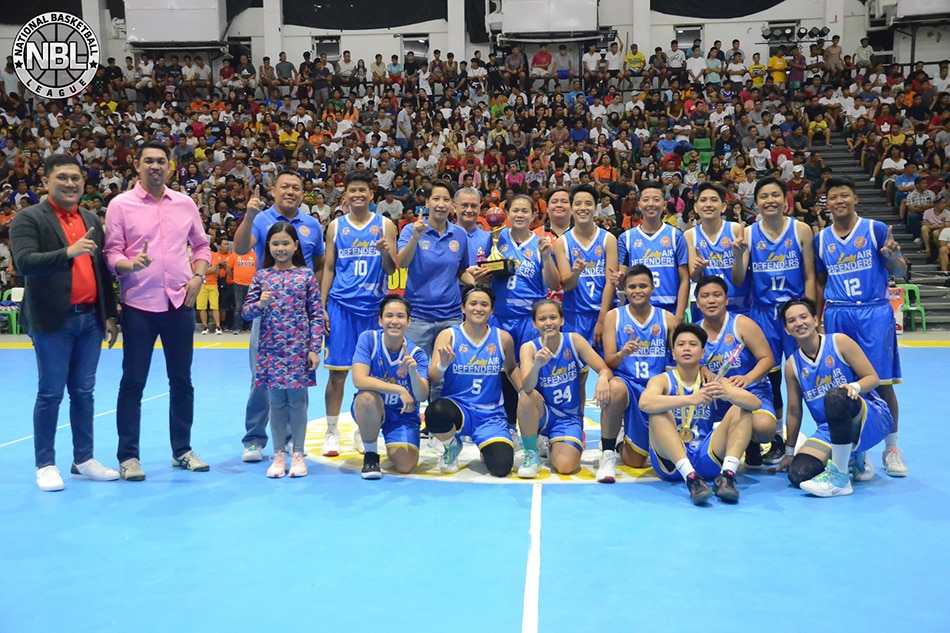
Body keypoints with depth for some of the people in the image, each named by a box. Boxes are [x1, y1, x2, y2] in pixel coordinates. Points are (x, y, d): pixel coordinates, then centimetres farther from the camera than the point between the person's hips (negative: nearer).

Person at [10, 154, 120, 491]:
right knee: (50, 394, 1)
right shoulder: (28, 219, -3)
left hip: (90, 319, 5)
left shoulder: (92, 220, 14)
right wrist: (68, 252, -30)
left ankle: (84, 460, 19)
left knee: (84, 392, 10)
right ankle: (45, 465, 12)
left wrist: (110, 315, 12)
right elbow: (24, 262, -17)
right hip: (53, 321, -5)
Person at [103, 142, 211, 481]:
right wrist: (130, 263, -26)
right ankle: (128, 456, 12)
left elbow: (201, 245, 15)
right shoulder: (120, 204, -2)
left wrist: (198, 277, 0)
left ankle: (182, 450, 22)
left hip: (180, 303, 4)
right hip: (139, 304, -3)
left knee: (182, 380, 10)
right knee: (133, 381, 2)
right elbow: (111, 253, -5)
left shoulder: (185, 203, 8)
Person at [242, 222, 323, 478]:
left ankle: (298, 454, 15)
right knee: (276, 401, 8)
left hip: (299, 348, -2)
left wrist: (315, 348, -6)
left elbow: (317, 314, -1)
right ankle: (279, 454, 19)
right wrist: (260, 304, -16)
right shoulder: (261, 276, 6)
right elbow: (246, 311, 6)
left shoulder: (306, 275, 0)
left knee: (297, 400, 4)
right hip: (271, 349, 2)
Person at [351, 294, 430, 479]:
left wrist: (413, 372, -43)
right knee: (368, 396, -36)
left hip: (403, 413, 1)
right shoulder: (368, 338, -17)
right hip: (369, 410, -1)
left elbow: (422, 397, -24)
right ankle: (370, 454, -10)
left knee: (405, 466, -16)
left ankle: (392, 443, 22)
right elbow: (359, 380, -28)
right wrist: (399, 389, -33)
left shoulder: (416, 353, -14)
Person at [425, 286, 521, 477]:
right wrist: (443, 364, -31)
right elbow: (432, 378, -10)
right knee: (436, 411, -38)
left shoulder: (503, 338, 2)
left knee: (502, 467, -21)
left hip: (491, 414, 1)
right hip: (456, 406, -1)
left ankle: (488, 445, 20)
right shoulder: (448, 335, -3)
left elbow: (511, 368, 21)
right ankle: (452, 447, 1)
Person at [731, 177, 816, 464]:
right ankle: (776, 439, 19)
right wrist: (738, 256, -18)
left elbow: (810, 277, 0)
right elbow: (738, 282, 0)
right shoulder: (748, 234, 1)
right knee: (769, 377, 6)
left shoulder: (801, 230, 0)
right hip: (763, 314, 1)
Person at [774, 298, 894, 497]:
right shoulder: (792, 365, 3)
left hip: (873, 417, -4)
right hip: (830, 430, 4)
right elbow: (794, 411, 8)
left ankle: (840, 478, -27)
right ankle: (852, 460, 14)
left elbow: (873, 377, -5)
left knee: (835, 396, -39)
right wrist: (789, 453, 12)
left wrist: (855, 387, -29)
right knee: (798, 474, -19)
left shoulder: (839, 342, -6)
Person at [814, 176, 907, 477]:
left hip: (874, 313, -2)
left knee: (882, 381, -2)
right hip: (837, 316, 3)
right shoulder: (820, 239, 10)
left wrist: (892, 255, -19)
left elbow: (900, 272, 2)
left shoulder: (876, 229, 1)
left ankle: (892, 448, 12)